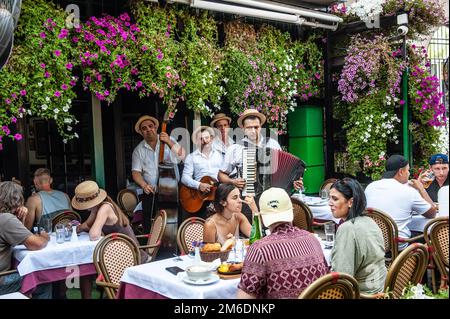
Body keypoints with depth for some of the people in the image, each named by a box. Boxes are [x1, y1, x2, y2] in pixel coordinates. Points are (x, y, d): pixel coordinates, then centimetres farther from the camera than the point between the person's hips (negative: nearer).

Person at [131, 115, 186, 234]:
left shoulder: (169, 141, 3)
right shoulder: (139, 150, 6)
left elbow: (182, 156, -11)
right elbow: (136, 172, 2)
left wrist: (169, 142, -25)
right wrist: (144, 185, -16)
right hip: (151, 192, 1)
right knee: (149, 227, 1)